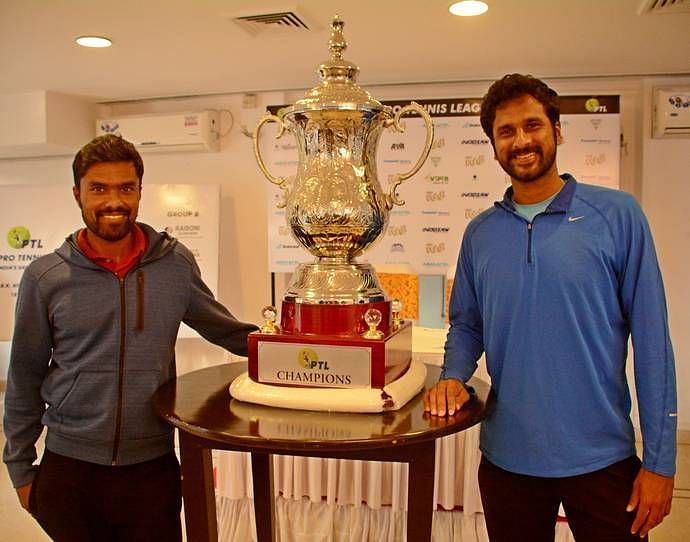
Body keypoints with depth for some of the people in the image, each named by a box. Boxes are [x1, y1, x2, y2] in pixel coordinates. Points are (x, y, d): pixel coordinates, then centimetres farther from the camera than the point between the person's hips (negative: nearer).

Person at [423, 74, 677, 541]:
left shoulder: (617, 215, -7)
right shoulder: (480, 234, 2)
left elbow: (651, 336, -7)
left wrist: (660, 459, -8)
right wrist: (453, 377, -9)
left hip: (602, 459, -2)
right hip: (507, 457, 3)